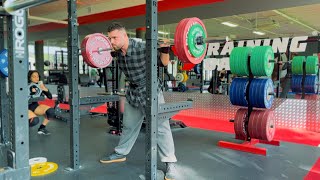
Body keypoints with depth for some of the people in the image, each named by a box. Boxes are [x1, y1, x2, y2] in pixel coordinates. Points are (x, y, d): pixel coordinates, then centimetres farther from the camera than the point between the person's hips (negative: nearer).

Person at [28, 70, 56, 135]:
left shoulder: (40, 85, -2)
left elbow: (50, 97, -2)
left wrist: (46, 89, -21)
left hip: (35, 106, 5)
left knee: (51, 111, -21)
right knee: (35, 120, -33)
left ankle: (42, 128, 2)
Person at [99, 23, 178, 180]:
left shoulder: (143, 47, -24)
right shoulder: (118, 52, -5)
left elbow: (164, 63, -14)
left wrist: (165, 49, -30)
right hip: (132, 92, 6)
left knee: (160, 127, -6)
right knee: (128, 126, 19)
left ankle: (170, 163, 3)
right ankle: (120, 153, 38)